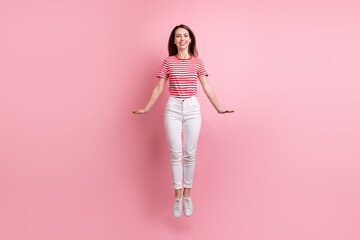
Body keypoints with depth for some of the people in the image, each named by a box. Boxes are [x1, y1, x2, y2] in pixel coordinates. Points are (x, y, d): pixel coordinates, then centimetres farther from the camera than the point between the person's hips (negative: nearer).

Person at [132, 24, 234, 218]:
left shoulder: (197, 62, 9)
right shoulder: (168, 62, 8)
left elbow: (207, 87, 8)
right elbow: (158, 88, 9)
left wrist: (218, 108, 2)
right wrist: (146, 109, 6)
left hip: (192, 108, 0)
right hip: (173, 108, 0)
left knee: (189, 153, 1)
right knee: (175, 152, -4)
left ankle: (187, 195, 14)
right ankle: (177, 196, 8)